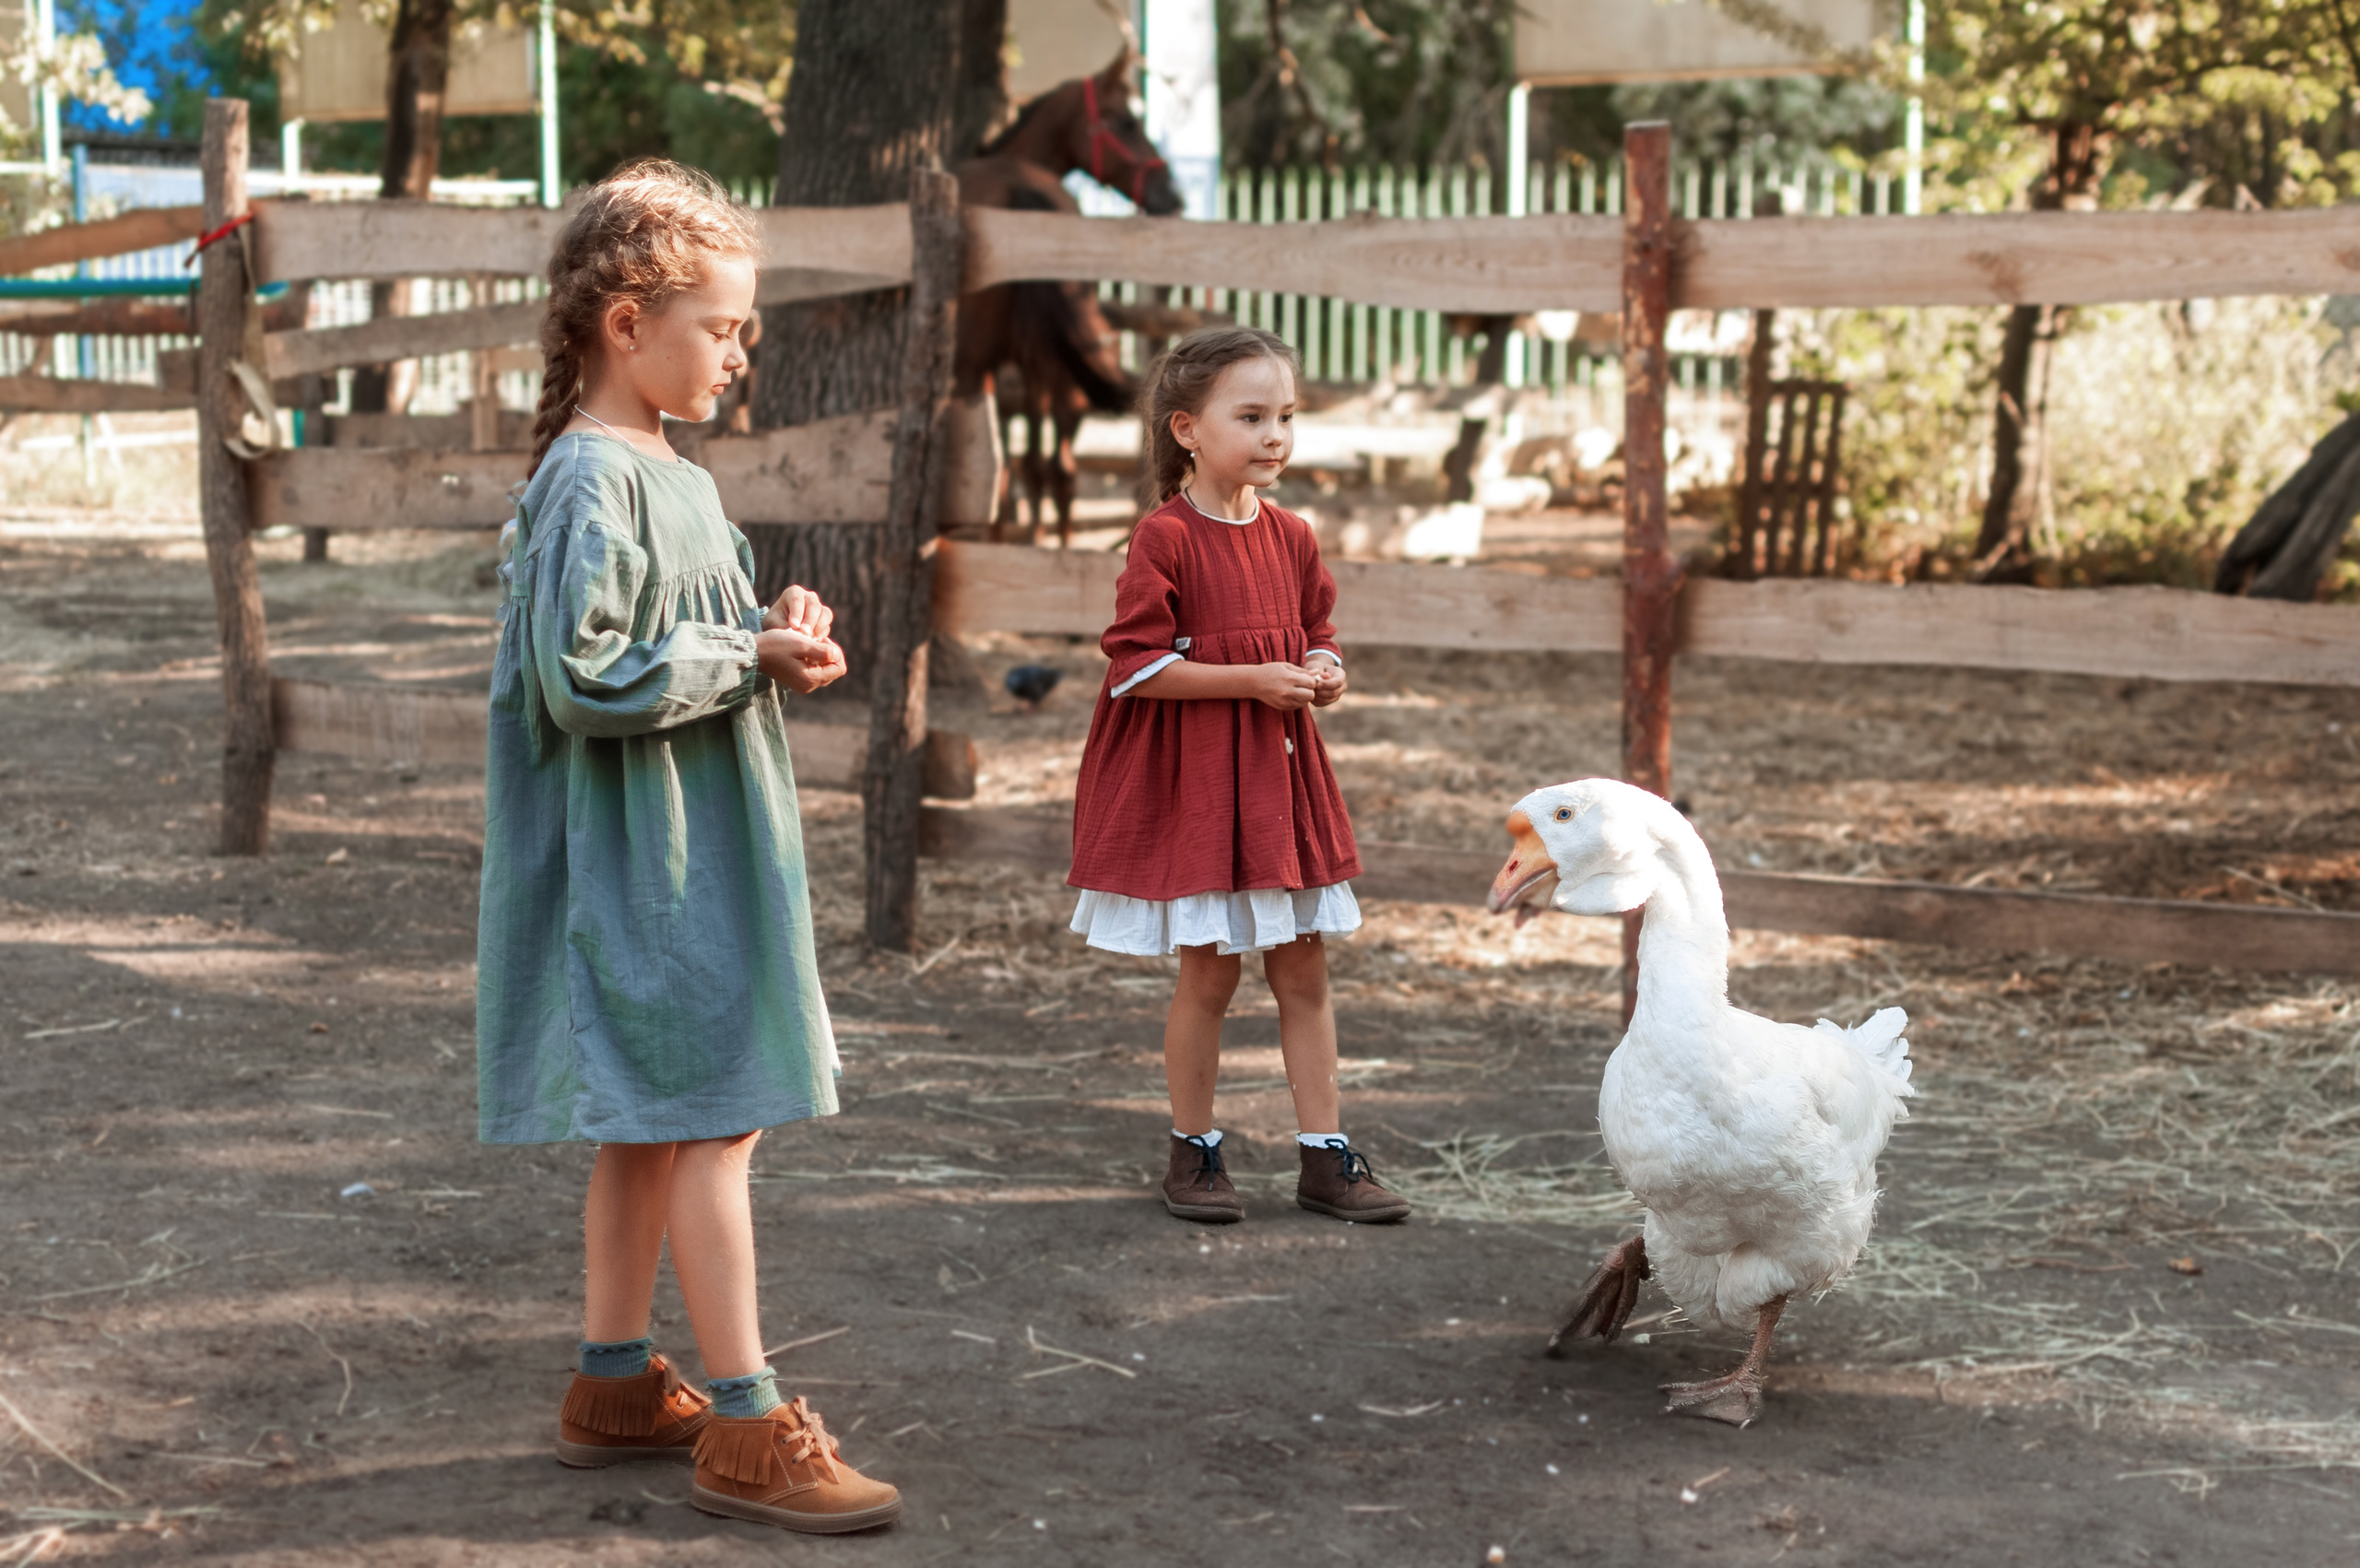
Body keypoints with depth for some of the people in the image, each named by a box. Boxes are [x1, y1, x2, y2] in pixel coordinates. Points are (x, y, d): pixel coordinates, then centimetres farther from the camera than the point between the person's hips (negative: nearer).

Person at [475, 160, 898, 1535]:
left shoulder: (668, 473, 14)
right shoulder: (592, 481, -17)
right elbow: (584, 677, -24)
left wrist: (772, 633, 3)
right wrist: (751, 658, -18)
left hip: (700, 852, 10)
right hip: (650, 854, -10)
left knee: (654, 1125, 15)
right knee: (715, 1120, -7)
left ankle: (616, 1384, 25)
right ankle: (746, 1423, -2)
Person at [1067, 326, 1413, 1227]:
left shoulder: (1290, 536, 6)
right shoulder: (1166, 537, -13)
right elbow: (1137, 666, -16)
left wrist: (1323, 673, -6)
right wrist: (1252, 680, -20)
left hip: (1277, 774, 6)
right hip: (1190, 781, -6)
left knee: (1303, 973, 7)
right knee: (1207, 976, 2)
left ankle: (1325, 1157, 13)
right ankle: (1193, 1153, 17)